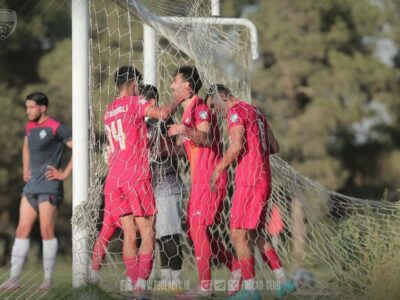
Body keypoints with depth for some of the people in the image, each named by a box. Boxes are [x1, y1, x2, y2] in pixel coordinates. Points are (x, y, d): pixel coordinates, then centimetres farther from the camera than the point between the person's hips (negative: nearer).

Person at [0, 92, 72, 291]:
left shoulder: (56, 128, -10)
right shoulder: (30, 127, 14)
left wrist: (65, 173, -14)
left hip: (49, 187, -7)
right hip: (31, 186, 8)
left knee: (46, 232, -5)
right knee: (22, 231, 3)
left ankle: (48, 279, 2)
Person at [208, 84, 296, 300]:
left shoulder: (236, 111, -8)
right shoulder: (255, 111, 20)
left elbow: (237, 145, -21)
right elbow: (274, 147, 21)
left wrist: (218, 169, -13)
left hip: (248, 182, -9)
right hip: (263, 180, 9)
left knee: (238, 235, -7)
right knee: (255, 234, 15)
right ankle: (284, 281, 12)